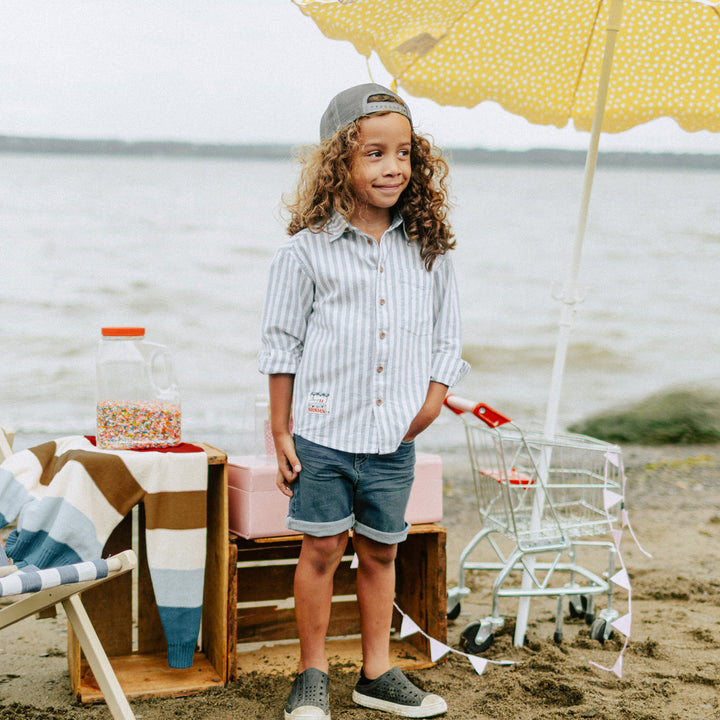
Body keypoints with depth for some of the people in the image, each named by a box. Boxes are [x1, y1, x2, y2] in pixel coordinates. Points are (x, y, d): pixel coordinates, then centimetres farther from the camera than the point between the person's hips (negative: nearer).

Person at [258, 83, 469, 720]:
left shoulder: (428, 250, 4)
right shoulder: (307, 251, -5)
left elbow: (446, 338, 12)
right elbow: (282, 346, -1)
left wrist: (434, 400, -3)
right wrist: (281, 434, -2)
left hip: (394, 437, 3)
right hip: (322, 433, -3)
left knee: (381, 552, 12)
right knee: (322, 549, 3)